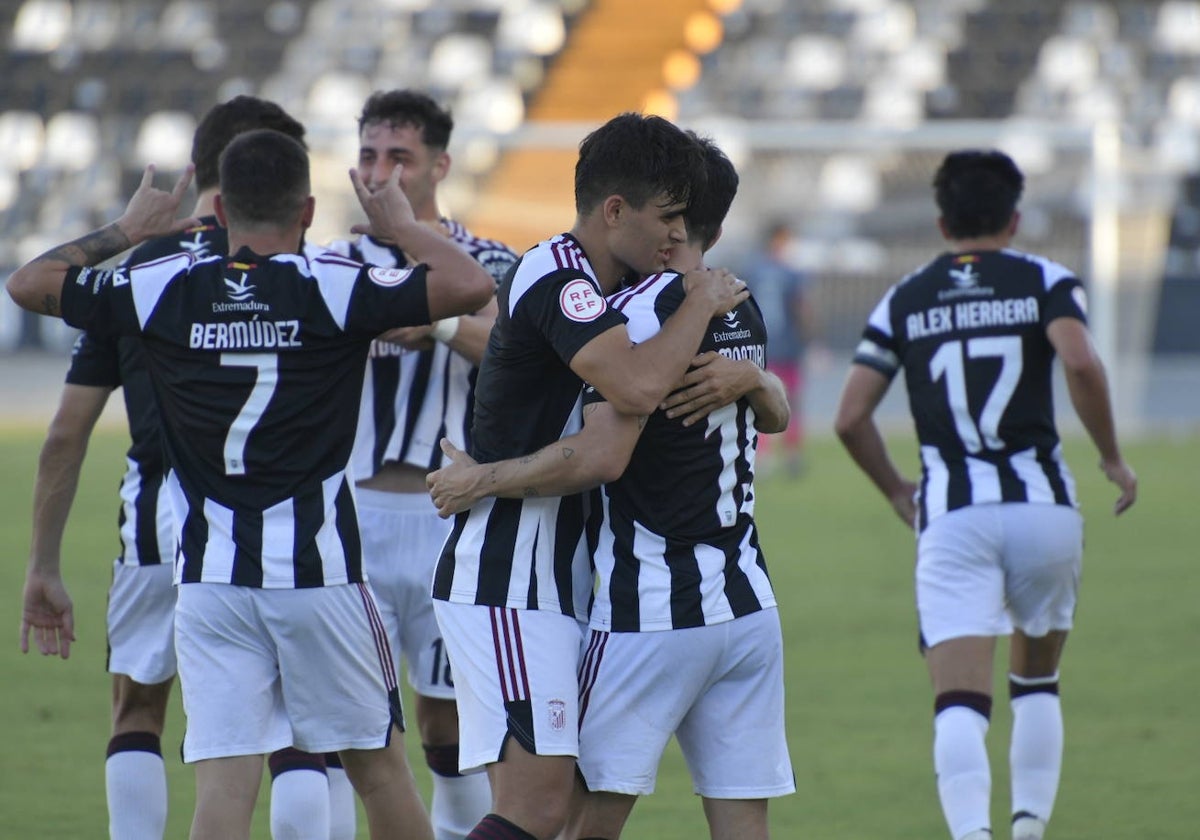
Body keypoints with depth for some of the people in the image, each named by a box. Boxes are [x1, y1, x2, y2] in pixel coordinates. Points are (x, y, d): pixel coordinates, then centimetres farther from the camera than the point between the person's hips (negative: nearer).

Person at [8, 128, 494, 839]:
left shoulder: (164, 289, 0)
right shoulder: (335, 288, -7)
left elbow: (28, 283, 12)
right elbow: (472, 287, -11)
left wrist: (128, 229, 23)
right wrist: (402, 226, 6)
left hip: (209, 574, 2)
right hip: (320, 569, -2)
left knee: (225, 781, -2)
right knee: (378, 762, 13)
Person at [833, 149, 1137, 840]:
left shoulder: (904, 300, 11)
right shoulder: (1045, 281, 5)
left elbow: (851, 416, 5)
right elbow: (1080, 363, -15)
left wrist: (898, 493, 20)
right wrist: (1113, 457, -2)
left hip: (951, 517, 0)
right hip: (1042, 505, 0)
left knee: (960, 702, -8)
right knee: (1037, 680, 22)